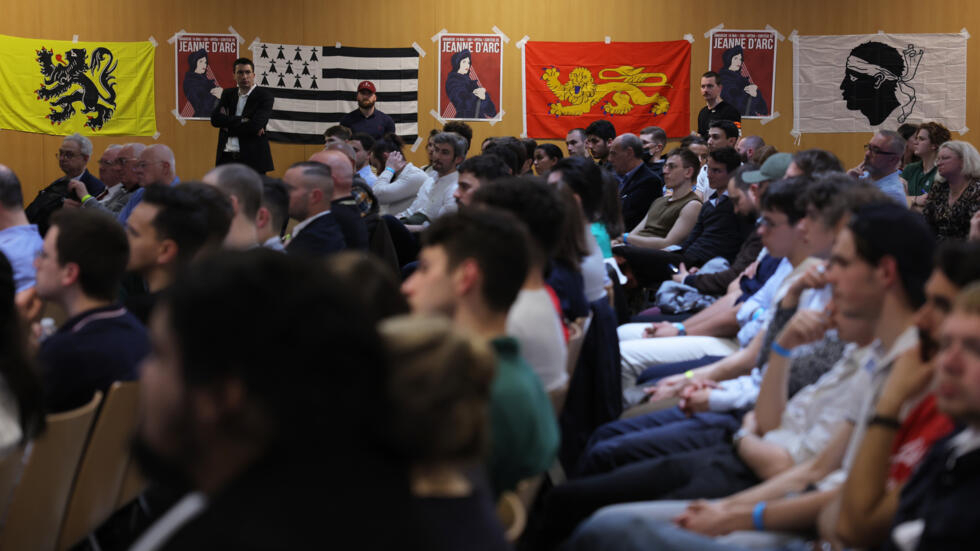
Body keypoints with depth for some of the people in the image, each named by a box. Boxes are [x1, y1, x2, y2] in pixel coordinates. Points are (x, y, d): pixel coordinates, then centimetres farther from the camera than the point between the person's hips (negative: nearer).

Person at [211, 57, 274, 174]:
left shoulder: (264, 95, -1)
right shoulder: (228, 94, 14)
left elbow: (255, 125, -14)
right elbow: (215, 119, 0)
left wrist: (229, 126, -3)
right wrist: (241, 121, -12)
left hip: (252, 160, -4)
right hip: (226, 158, 4)